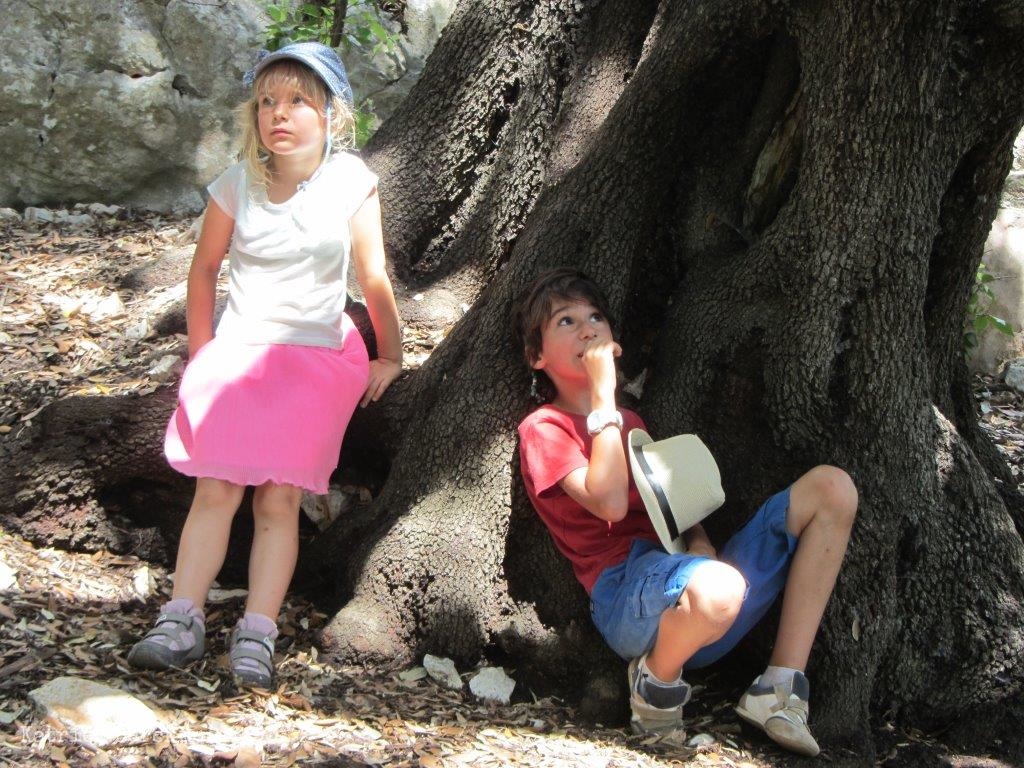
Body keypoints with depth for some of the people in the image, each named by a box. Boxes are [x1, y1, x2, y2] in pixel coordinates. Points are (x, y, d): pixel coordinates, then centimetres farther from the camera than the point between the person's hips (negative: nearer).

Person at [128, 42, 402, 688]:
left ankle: (258, 635, -10)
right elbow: (204, 268, 12)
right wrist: (200, 355, 9)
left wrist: (390, 358, 6)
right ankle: (182, 622, -8)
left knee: (280, 498, -10)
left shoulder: (350, 182, -5)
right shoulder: (238, 185, -1)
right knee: (215, 489, -10)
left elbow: (375, 278, 1)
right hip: (238, 350, 2)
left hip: (318, 358, -1)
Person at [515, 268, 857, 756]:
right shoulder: (544, 428, 3)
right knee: (717, 589, -43)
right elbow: (610, 502, -14)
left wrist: (699, 542, 4)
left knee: (831, 487, -1)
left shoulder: (629, 422, 29)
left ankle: (779, 689, -9)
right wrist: (603, 393, -11)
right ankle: (655, 682, -6)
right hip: (627, 588, -8)